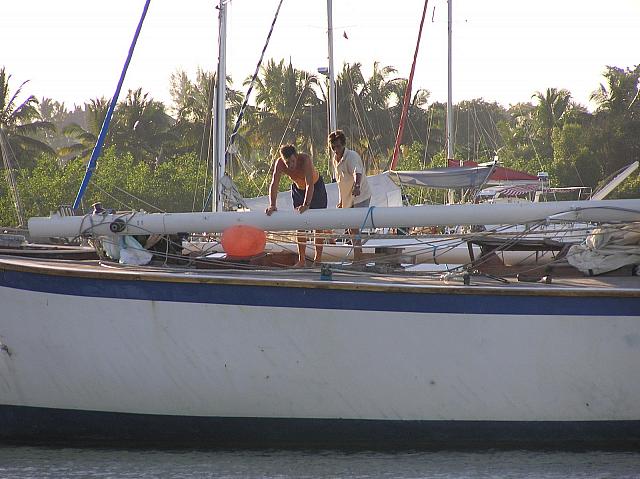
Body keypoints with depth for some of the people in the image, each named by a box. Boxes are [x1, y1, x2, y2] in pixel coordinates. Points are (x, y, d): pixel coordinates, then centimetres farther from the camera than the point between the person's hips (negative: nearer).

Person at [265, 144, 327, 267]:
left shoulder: (305, 160, -39)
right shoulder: (279, 164, -28)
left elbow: (310, 185, -45)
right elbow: (274, 185, -30)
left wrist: (306, 205, -55)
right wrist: (272, 205, -44)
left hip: (316, 187, -4)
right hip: (298, 188, 4)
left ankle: (318, 258, 4)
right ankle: (301, 259, 6)